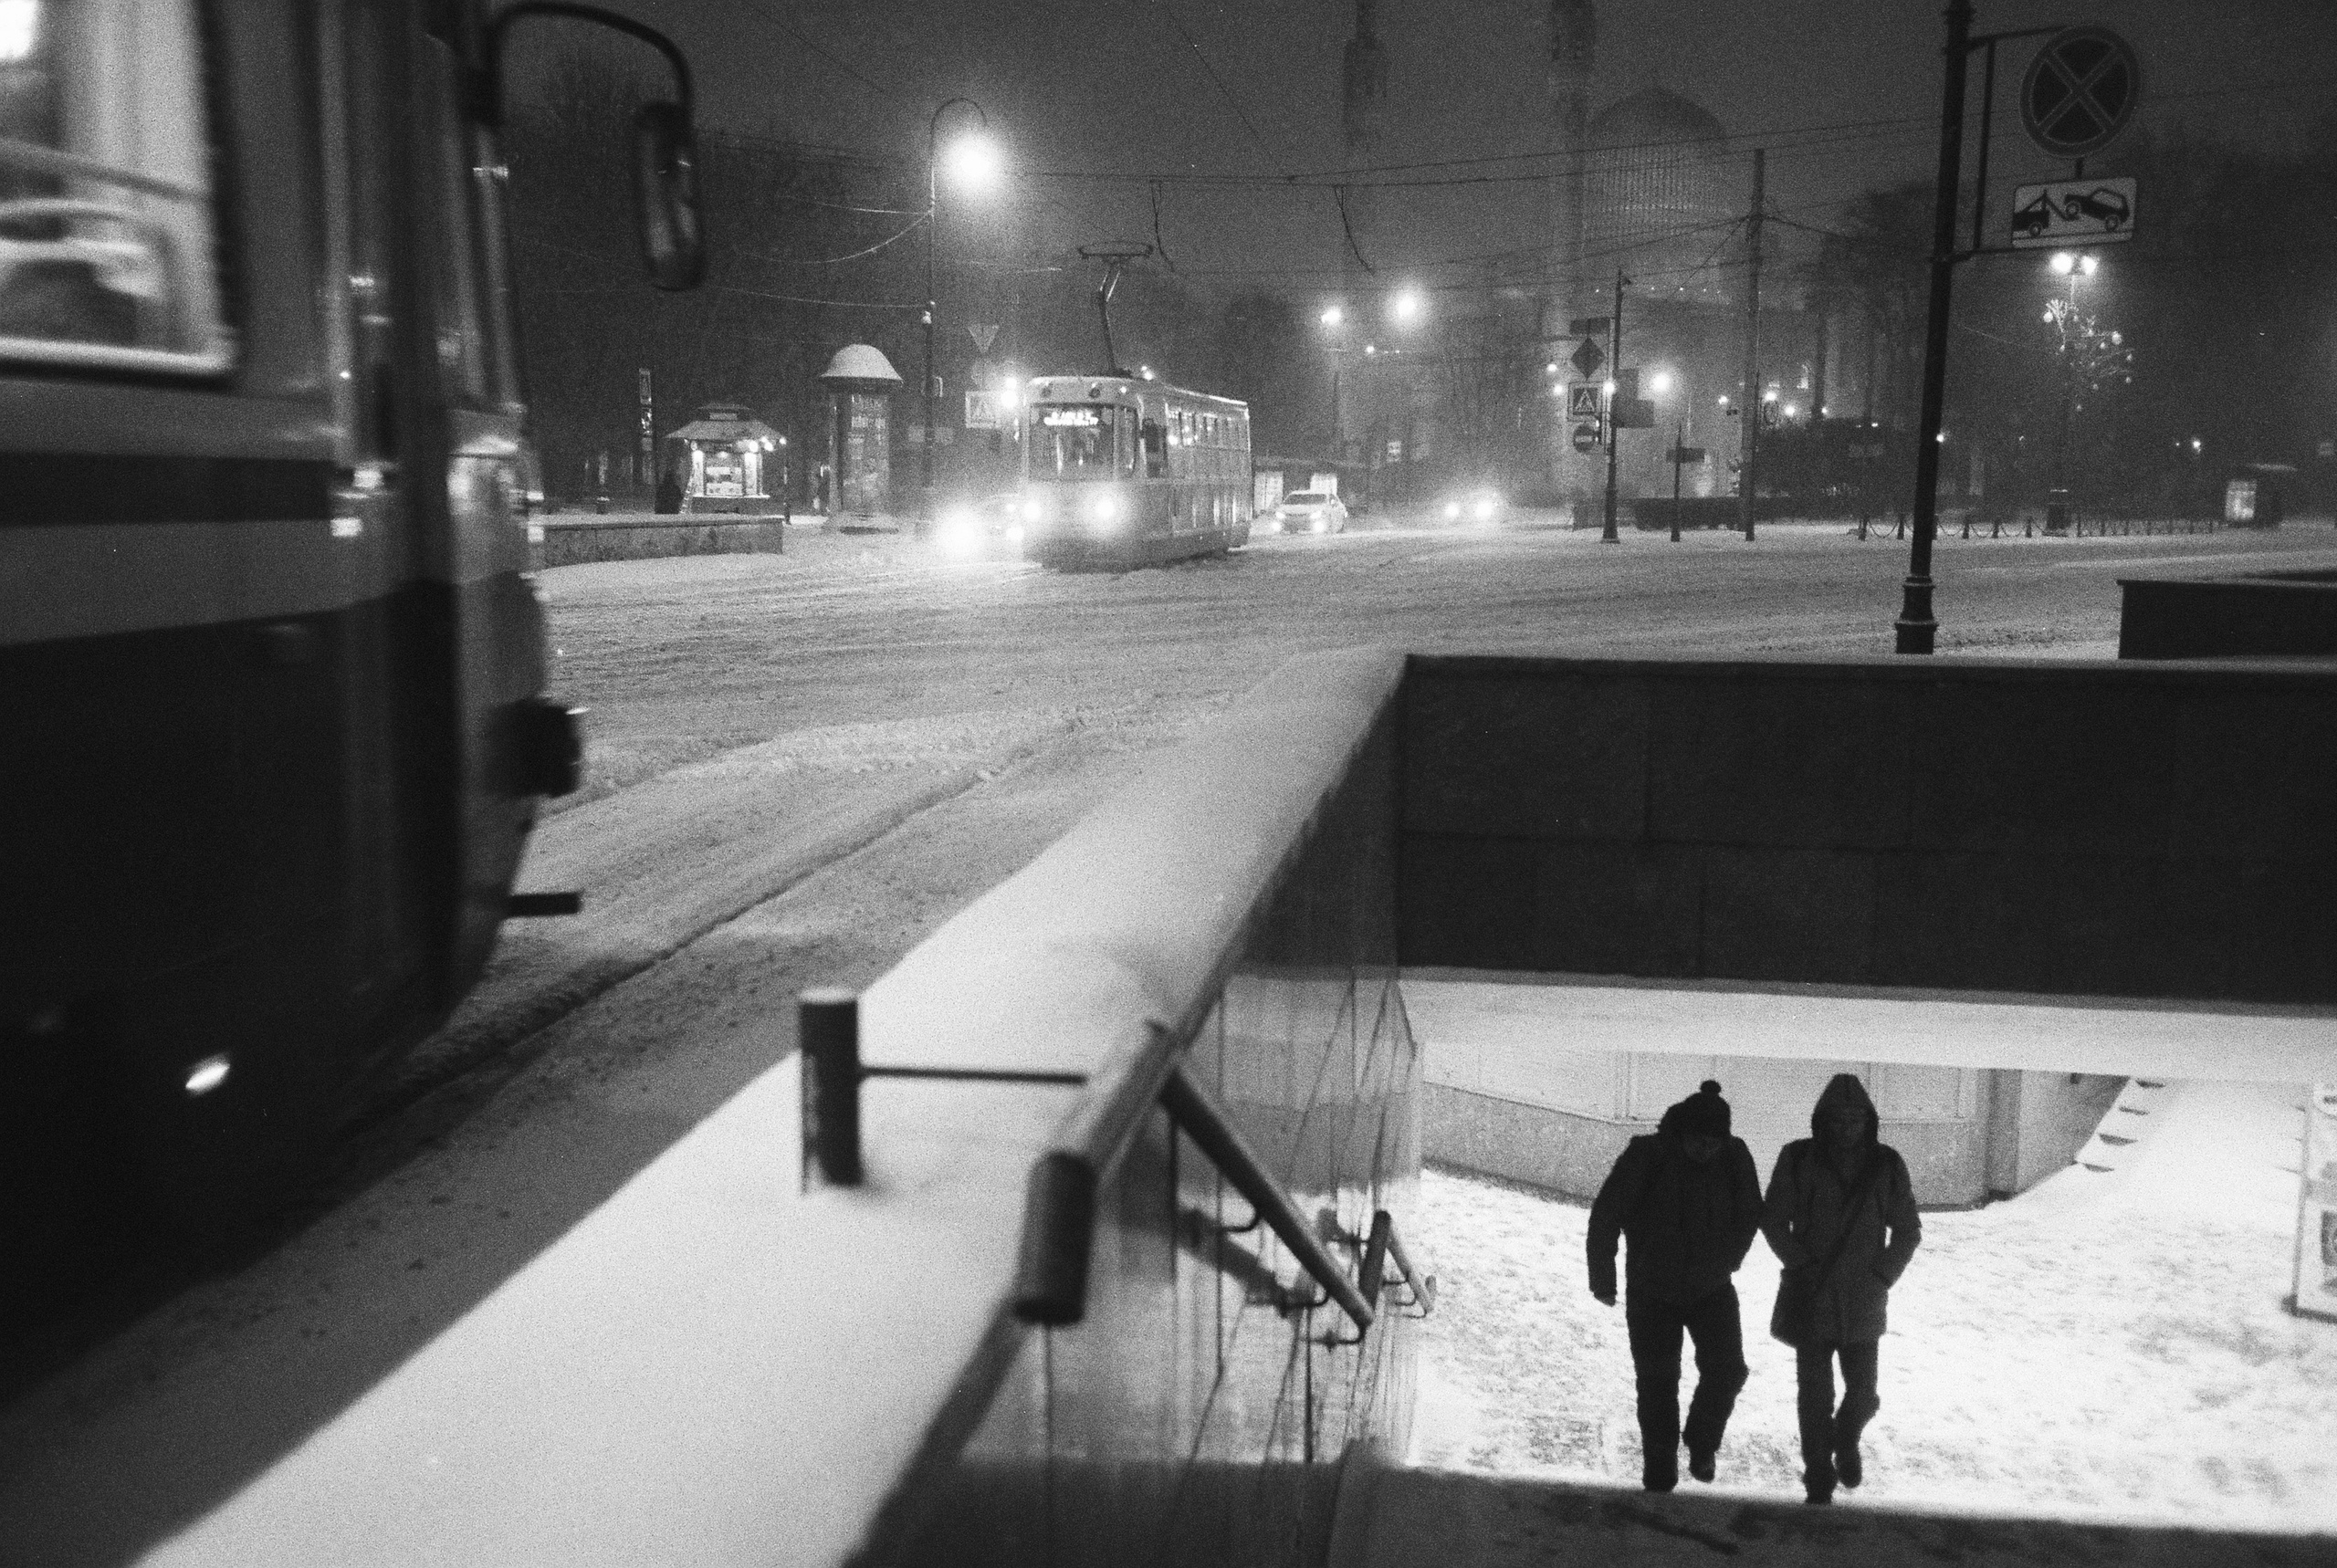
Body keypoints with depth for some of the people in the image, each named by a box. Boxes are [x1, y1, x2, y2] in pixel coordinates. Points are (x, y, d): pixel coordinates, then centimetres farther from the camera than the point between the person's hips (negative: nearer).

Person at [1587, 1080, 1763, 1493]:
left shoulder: (1735, 1159, -13)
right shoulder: (1645, 1157, -21)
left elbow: (1749, 1216, 6)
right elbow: (1604, 1218, -11)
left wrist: (1726, 1262, 8)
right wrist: (1603, 1281, -5)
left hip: (1711, 1289, 2)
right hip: (1651, 1292, -2)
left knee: (1727, 1369, -10)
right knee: (1657, 1383, 0)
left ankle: (1702, 1442, 19)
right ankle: (1659, 1476, 14)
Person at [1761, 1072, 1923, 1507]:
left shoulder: (1887, 1165, -2)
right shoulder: (1798, 1160, -6)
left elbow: (1908, 1229, 7)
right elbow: (1773, 1219, 1)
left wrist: (1883, 1276, -2)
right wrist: (1801, 1267, -8)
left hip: (1863, 1303, 1)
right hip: (1811, 1298, -1)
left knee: (1863, 1393, 5)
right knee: (1816, 1395, 2)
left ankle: (1846, 1442, 38)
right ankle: (1819, 1481, 16)